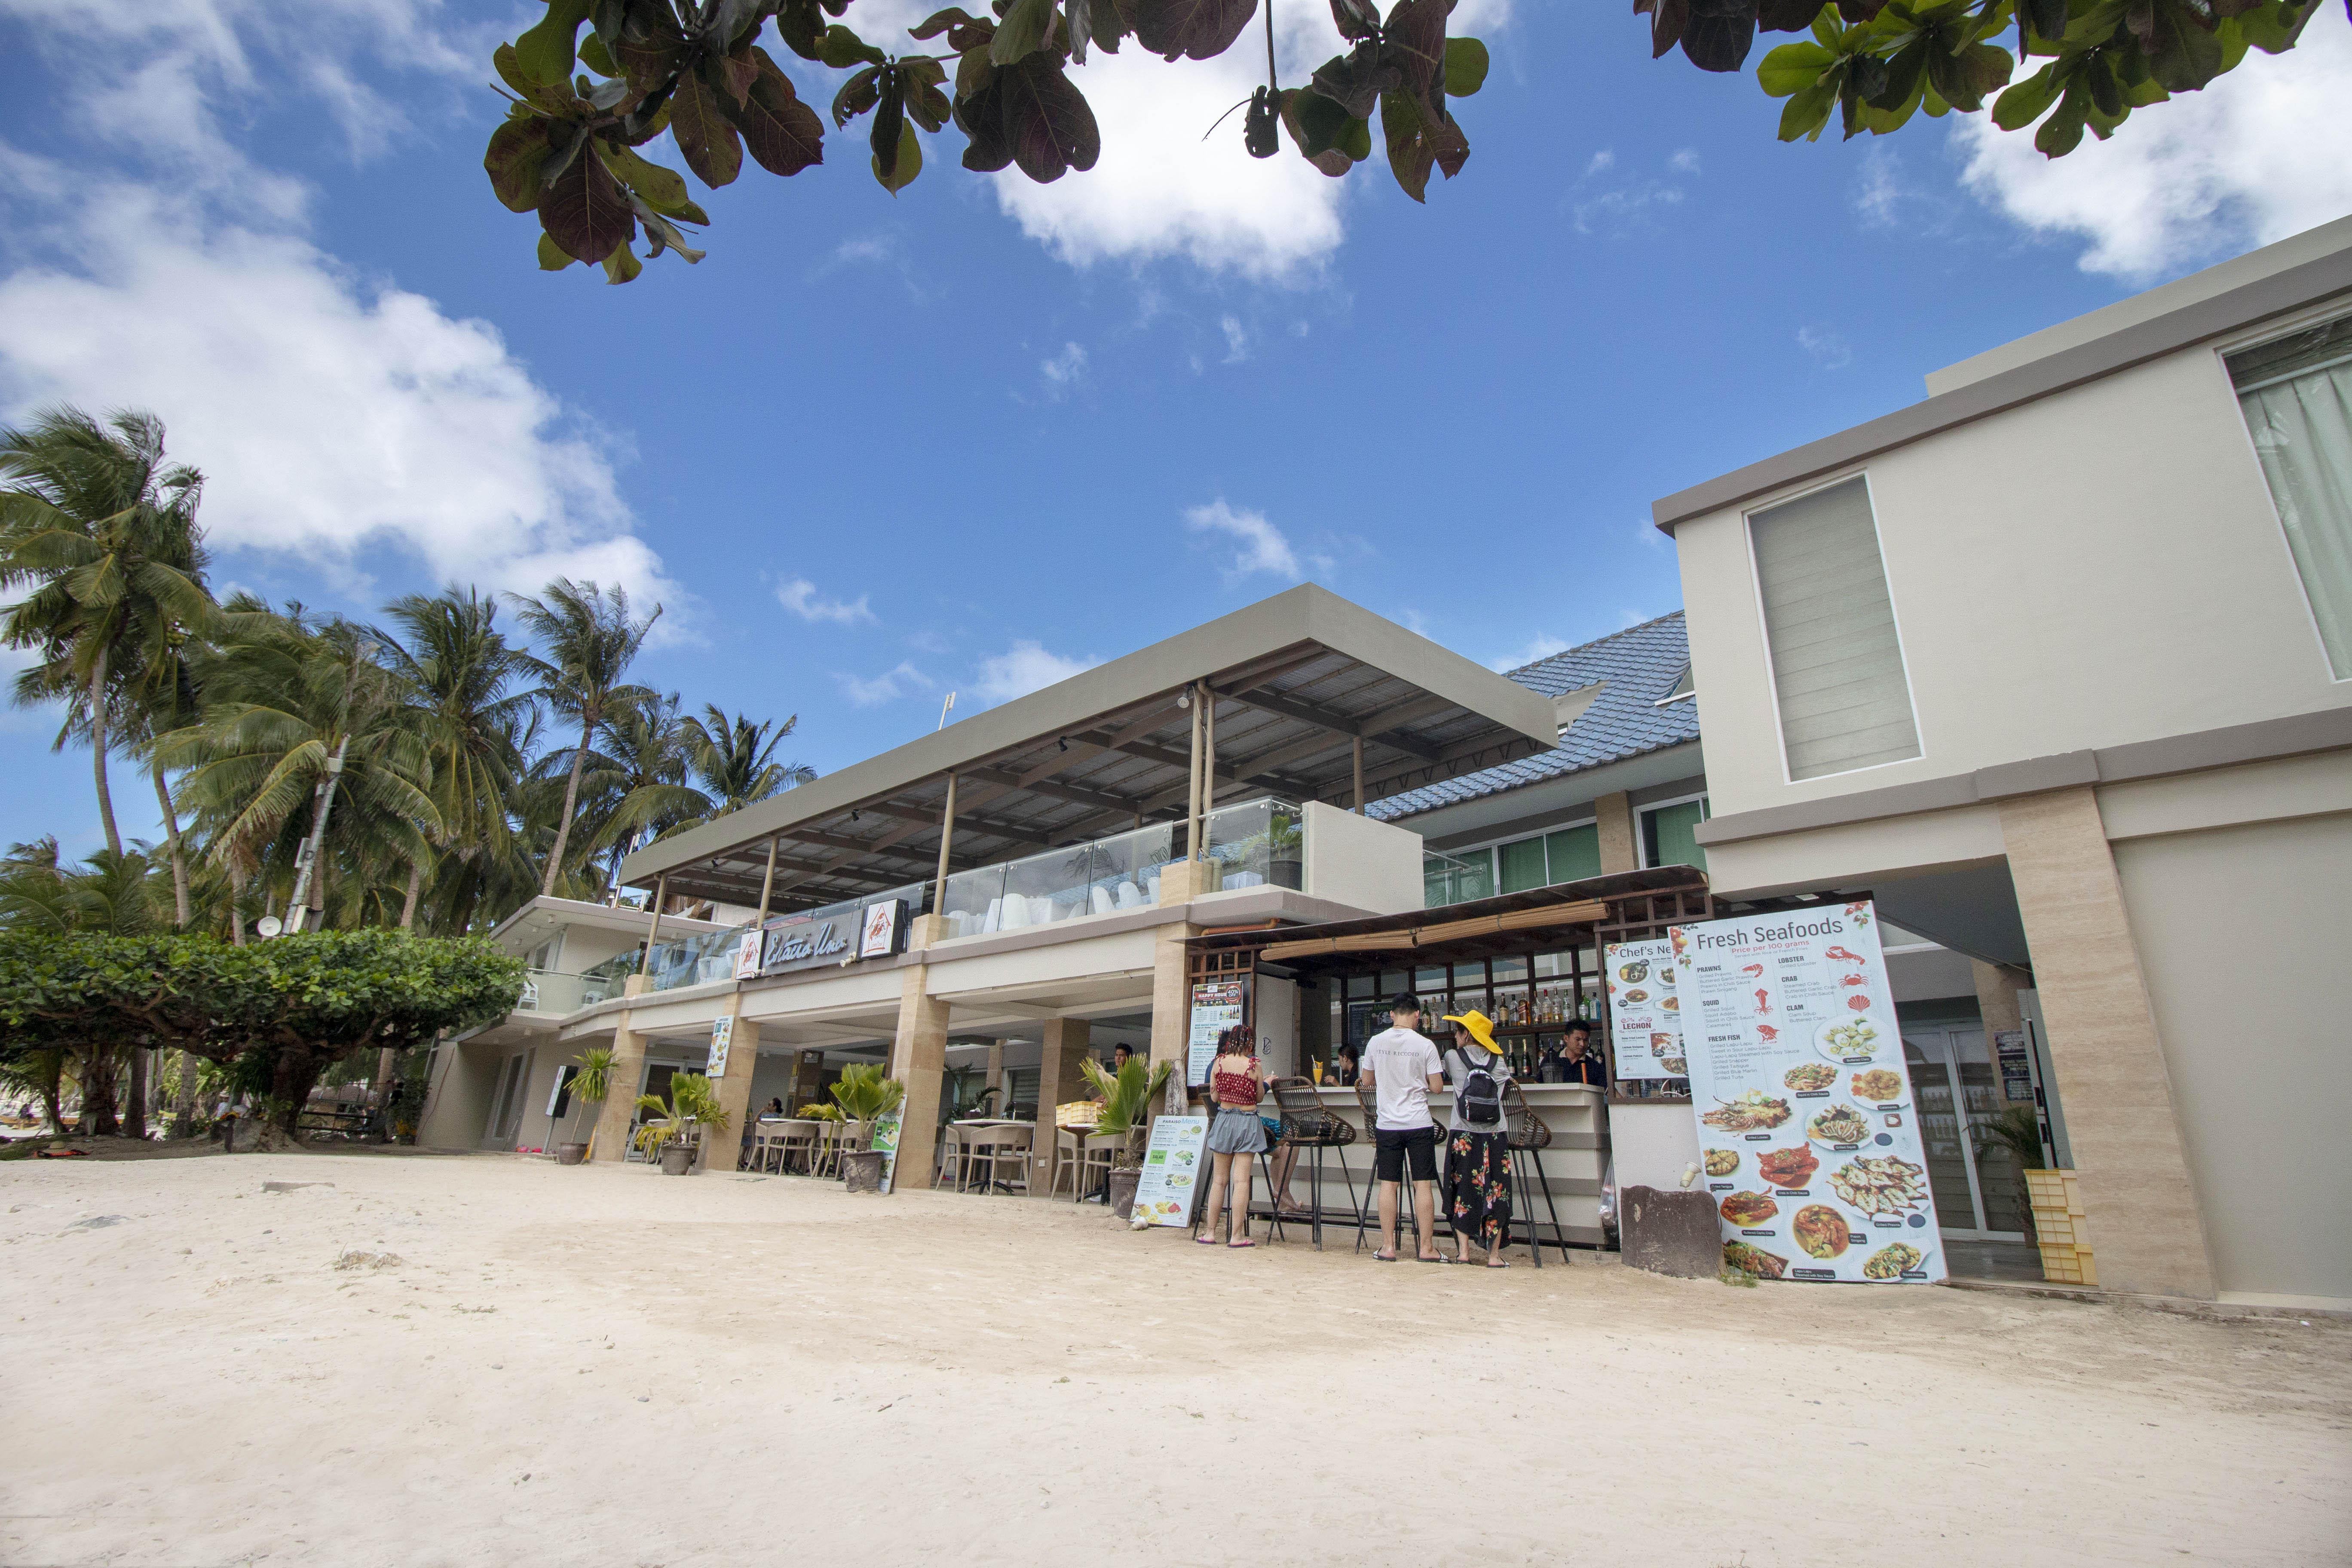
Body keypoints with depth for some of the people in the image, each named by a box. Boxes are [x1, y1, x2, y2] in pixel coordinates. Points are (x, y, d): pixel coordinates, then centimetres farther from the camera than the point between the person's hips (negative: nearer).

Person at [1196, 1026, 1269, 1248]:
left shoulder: (1218, 1063, -1)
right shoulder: (1255, 1065, -8)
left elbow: (1214, 1097, 4)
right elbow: (1259, 1097, 2)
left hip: (1223, 1120, 3)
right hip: (1247, 1123, -3)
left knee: (1219, 1180, 10)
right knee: (1241, 1180, -2)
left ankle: (1210, 1233, 12)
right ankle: (1237, 1236, -2)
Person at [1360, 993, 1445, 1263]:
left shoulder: (1375, 1043, 0)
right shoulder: (1425, 1045, -7)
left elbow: (1367, 1080, 11)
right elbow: (1437, 1086, -4)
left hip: (1387, 1124, 2)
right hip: (1419, 1124, -2)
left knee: (1388, 1184, 6)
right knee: (1423, 1185, 4)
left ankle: (1388, 1247, 10)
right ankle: (1426, 1248, 8)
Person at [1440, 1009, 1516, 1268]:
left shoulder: (1453, 1057, -1)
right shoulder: (1498, 1061, 5)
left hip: (1463, 1136, -1)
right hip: (1495, 1135, 2)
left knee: (1462, 1191, 7)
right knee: (1495, 1193, 5)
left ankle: (1463, 1251, 7)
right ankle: (1494, 1255, 6)